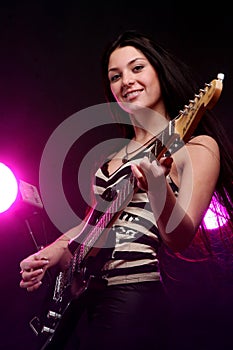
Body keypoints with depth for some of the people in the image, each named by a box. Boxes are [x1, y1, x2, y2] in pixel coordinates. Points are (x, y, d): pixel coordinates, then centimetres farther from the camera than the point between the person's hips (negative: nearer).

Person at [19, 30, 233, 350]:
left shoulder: (196, 145, -4)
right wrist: (54, 251, 6)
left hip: (134, 301, -6)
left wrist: (158, 187, -33)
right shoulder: (113, 157, 16)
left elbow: (180, 239, -15)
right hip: (77, 300, 6)